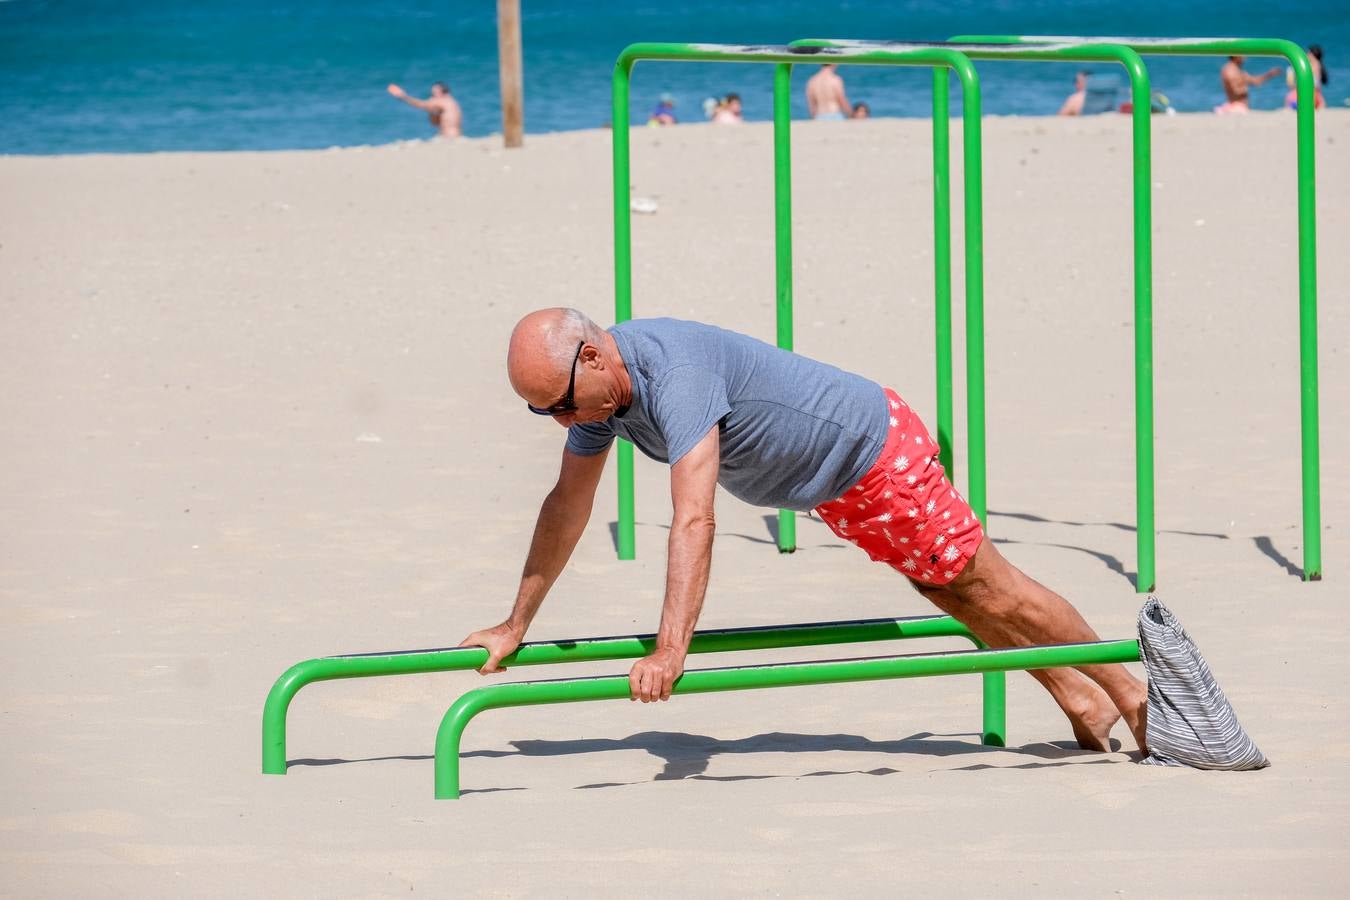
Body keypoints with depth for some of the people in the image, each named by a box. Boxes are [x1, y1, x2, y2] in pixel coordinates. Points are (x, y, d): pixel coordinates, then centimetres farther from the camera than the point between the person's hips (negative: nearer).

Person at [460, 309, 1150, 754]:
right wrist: (514, 628, 4)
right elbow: (568, 505, 2)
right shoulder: (598, 384, -10)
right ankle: (1077, 700, 37)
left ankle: (1129, 695, 20)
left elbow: (694, 522, -47)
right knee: (950, 597, 22)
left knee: (989, 592, 3)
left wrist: (668, 651, -53)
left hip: (873, 451, -9)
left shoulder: (674, 375, -38)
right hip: (831, 489, 9)